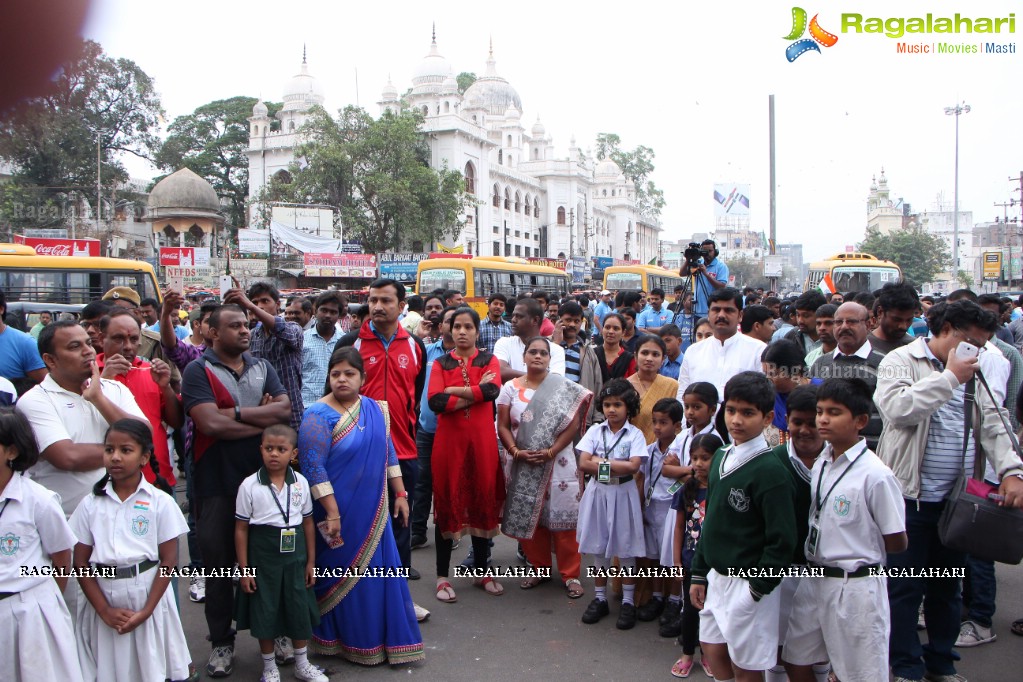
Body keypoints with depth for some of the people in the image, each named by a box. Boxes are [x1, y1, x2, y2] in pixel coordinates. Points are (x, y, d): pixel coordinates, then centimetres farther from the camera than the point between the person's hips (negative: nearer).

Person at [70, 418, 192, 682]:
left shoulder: (160, 502, -5)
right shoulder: (91, 504, 0)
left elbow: (168, 561, -5)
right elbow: (80, 563, 1)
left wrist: (146, 611, -10)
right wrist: (105, 610, -7)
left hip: (148, 594, -2)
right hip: (104, 596, 2)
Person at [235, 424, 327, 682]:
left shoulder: (301, 483, -2)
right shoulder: (250, 486, -9)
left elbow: (308, 523, 6)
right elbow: (241, 529, -5)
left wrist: (311, 562, 6)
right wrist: (244, 569, -6)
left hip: (295, 556, 2)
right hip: (263, 557, -2)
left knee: (300, 609, 11)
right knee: (265, 612, 7)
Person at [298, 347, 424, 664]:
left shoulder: (376, 409, 5)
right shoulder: (319, 415, -14)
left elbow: (389, 453, 13)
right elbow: (312, 466, -19)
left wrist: (400, 495, 10)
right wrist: (332, 513, -21)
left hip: (374, 511, 6)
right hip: (340, 512, -6)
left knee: (379, 572, 12)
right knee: (344, 575, 7)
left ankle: (386, 636, 29)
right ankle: (350, 641, 24)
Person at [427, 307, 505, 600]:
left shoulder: (489, 360, 7)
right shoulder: (441, 363, 6)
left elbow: (493, 390, -15)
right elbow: (435, 402, -11)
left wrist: (453, 390, -12)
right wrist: (475, 393, -11)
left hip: (481, 440, 1)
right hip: (449, 440, -1)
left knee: (482, 501, 8)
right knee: (446, 502, 3)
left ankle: (482, 571, 23)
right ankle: (442, 576, 14)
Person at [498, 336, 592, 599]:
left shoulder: (565, 387, -1)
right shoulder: (511, 388, 5)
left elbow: (574, 424, -6)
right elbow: (502, 426, 2)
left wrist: (551, 451, -15)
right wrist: (516, 451, -14)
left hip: (559, 463, -2)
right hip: (524, 466, 2)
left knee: (563, 517, 0)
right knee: (527, 517, 7)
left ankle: (571, 574, 12)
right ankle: (540, 567, 25)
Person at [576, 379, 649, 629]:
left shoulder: (635, 434, -5)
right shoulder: (595, 431, 1)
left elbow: (633, 467, -18)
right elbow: (583, 464, -8)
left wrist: (600, 463, -16)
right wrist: (617, 466, -14)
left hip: (623, 495, -2)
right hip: (598, 493, 2)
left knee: (625, 549, 6)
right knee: (598, 548, 11)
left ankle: (628, 602, 19)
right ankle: (600, 599, 25)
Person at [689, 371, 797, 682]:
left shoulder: (770, 470, -19)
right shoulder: (721, 458, 5)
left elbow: (782, 542, -18)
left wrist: (756, 591, -15)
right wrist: (699, 575, 12)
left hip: (748, 585, -7)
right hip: (716, 578, 7)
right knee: (713, 649, 18)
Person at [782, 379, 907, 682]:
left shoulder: (875, 475, -18)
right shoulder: (820, 464, 4)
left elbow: (897, 543, -11)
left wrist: (859, 552, -1)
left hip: (856, 587, -7)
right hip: (814, 580, 7)